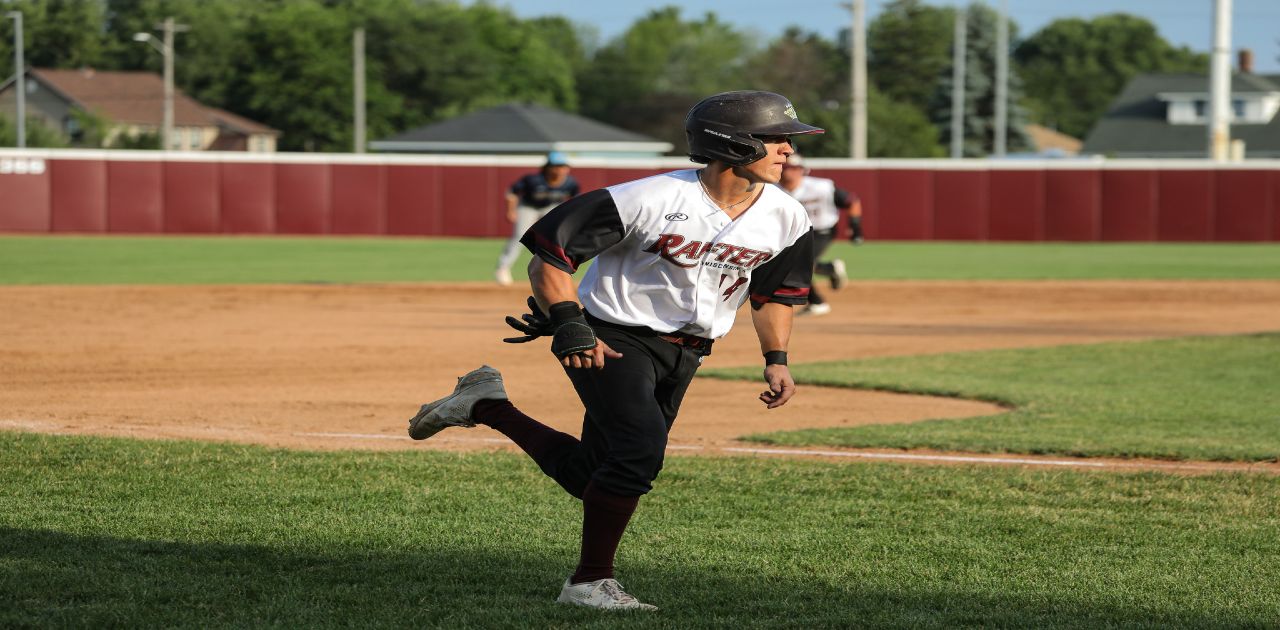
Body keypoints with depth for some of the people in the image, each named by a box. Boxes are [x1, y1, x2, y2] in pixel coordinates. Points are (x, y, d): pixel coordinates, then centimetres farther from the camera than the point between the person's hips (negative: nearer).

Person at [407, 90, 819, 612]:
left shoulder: (786, 219, -5)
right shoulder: (652, 200, -23)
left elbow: (775, 292, 15)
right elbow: (549, 253, -17)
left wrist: (776, 360, 4)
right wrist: (569, 323, -27)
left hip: (683, 357, 7)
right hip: (612, 339, -7)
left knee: (589, 476, 7)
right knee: (640, 447, -26)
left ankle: (488, 406, 27)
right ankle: (589, 582, -11)